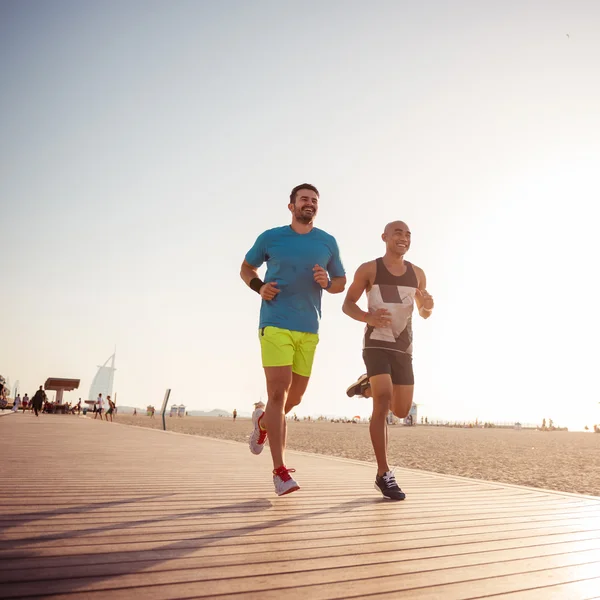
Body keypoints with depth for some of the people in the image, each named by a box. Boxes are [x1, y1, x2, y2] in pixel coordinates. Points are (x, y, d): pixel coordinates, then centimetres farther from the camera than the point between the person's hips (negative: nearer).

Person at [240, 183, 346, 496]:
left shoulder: (328, 242, 10)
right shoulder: (270, 238, 5)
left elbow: (341, 282, 17)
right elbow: (246, 268, 17)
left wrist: (327, 282, -7)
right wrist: (259, 286, -5)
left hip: (308, 329, 4)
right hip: (275, 324, -3)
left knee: (296, 395, 11)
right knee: (278, 392, -12)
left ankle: (263, 422, 43)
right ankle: (280, 471, -5)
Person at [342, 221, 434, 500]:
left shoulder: (417, 273, 9)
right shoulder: (368, 269, -2)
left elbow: (424, 313, 19)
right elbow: (347, 305, 1)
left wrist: (428, 305, -8)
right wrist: (368, 317, -21)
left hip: (403, 349, 5)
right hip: (376, 345, -5)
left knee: (401, 411, 9)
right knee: (383, 403, -22)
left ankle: (369, 386, 39)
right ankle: (384, 474, -12)